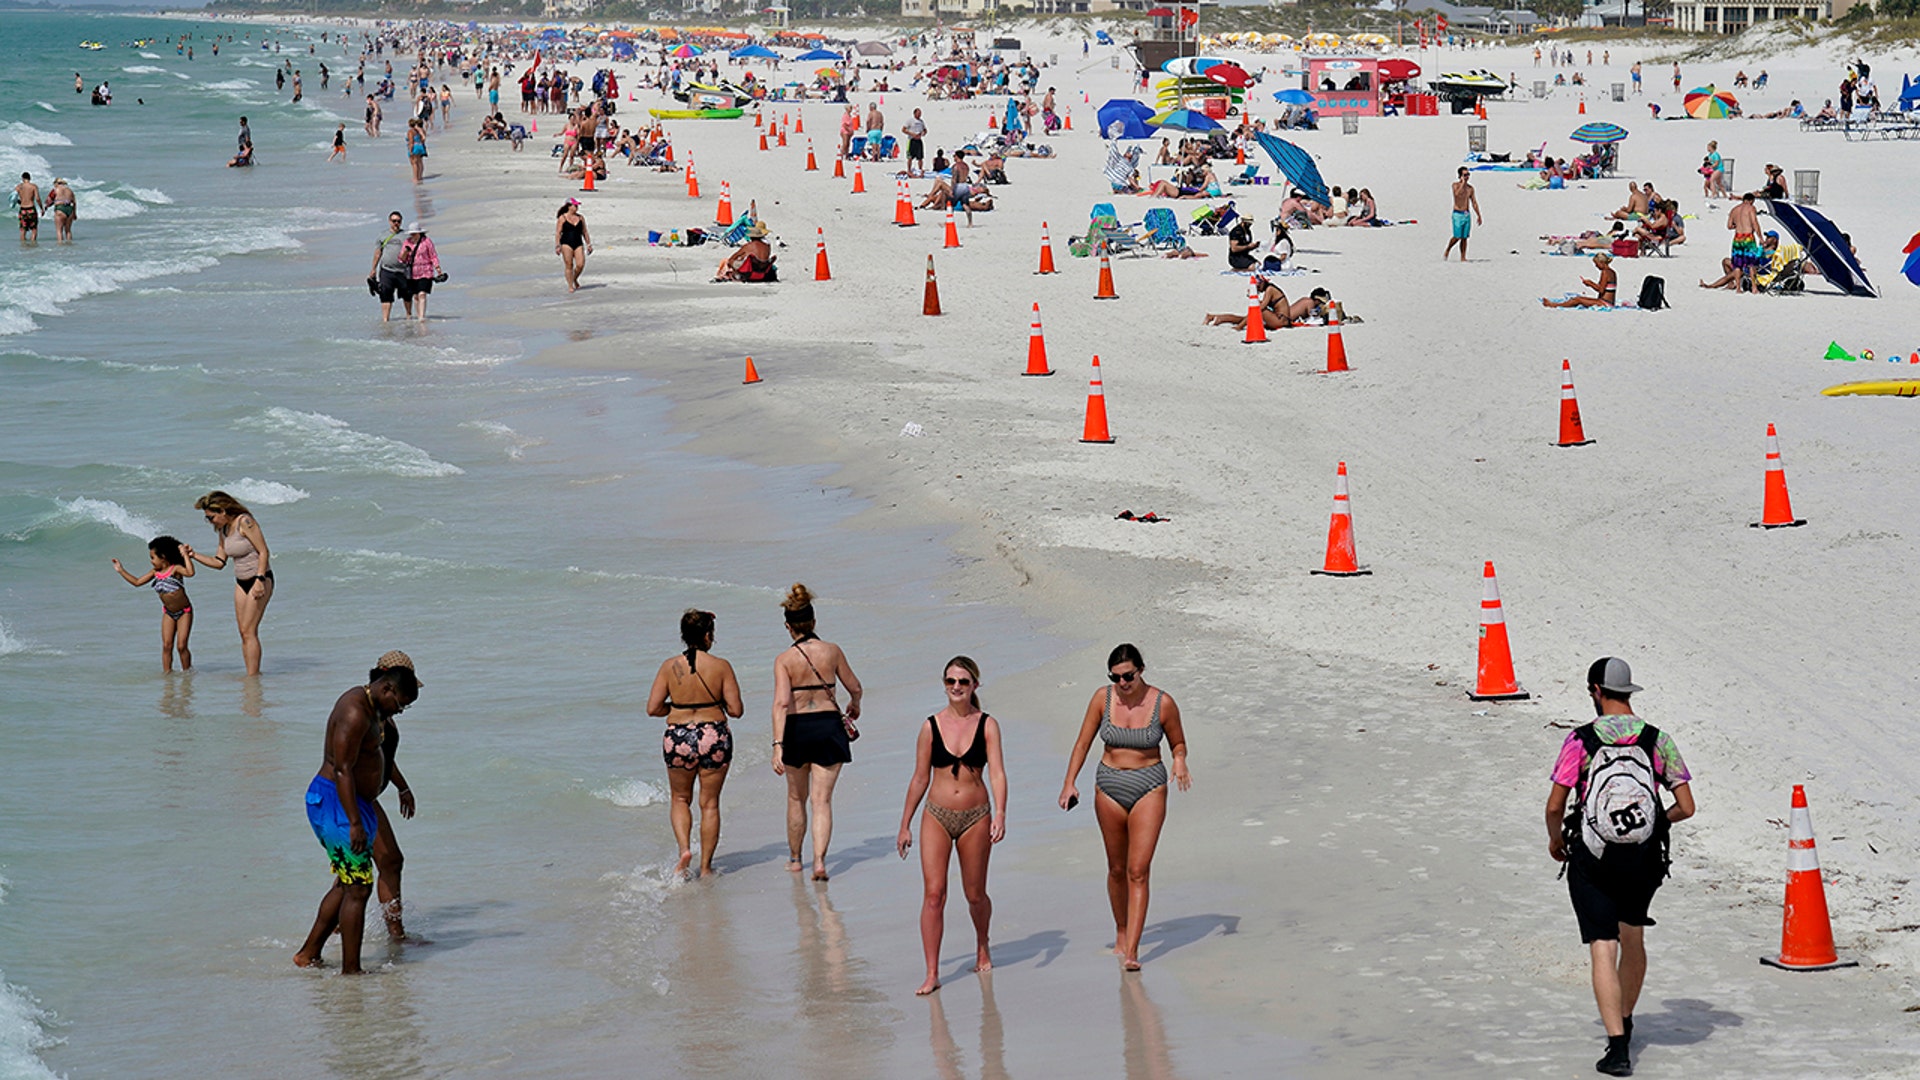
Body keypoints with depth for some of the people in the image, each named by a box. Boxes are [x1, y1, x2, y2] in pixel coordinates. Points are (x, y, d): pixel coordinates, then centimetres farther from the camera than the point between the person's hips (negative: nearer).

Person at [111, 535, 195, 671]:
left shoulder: (175, 569, -19)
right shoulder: (155, 572, 0)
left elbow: (190, 573, -39)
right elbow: (137, 582, 8)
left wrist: (185, 555, -36)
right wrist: (121, 571, 5)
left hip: (184, 612, -6)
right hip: (168, 613, 6)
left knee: (181, 646, -8)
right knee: (166, 646, -1)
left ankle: (187, 671, 7)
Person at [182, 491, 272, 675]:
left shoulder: (245, 522, -16)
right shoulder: (223, 529, 9)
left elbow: (264, 552, -17)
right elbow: (219, 562, 15)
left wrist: (259, 580, -23)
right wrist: (193, 555, 7)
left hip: (260, 578, -8)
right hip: (241, 582, 8)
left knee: (249, 631, -13)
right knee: (243, 633, 3)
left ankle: (253, 676, -13)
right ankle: (253, 674, 5)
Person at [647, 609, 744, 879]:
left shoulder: (669, 666, -3)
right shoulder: (721, 666, -7)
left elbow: (653, 709, -4)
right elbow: (736, 709, -7)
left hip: (678, 738, 1)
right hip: (714, 736, -1)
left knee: (681, 799, 21)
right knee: (710, 803, 12)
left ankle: (684, 849, 0)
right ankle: (706, 866, 14)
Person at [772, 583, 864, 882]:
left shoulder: (784, 659, -8)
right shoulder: (832, 651, -1)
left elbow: (781, 703, -18)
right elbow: (855, 688, 11)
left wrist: (778, 745, -21)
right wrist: (854, 707, 34)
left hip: (796, 728, -1)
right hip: (829, 725, 1)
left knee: (796, 798, 18)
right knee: (822, 800, 3)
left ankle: (795, 858, 31)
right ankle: (819, 861, -10)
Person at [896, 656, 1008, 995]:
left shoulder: (987, 725, -1)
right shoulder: (931, 727, 1)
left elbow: (997, 773, -10)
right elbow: (919, 779, 7)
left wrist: (1000, 814, -24)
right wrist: (905, 825, 10)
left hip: (976, 817, 0)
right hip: (937, 816, 0)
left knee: (975, 895, 12)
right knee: (934, 894, -10)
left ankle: (982, 947, 41)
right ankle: (932, 974, -8)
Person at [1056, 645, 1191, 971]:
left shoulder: (1162, 703, -9)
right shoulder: (1103, 699, -4)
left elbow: (1178, 742, 5)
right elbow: (1083, 742, 5)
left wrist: (1180, 760, -16)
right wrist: (1069, 782, -3)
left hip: (1149, 788, -3)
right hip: (1109, 787, 3)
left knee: (1138, 871, -10)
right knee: (1117, 868, 13)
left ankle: (1131, 951, -12)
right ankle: (1121, 933, 34)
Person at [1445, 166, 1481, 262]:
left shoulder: (1470, 188, 11)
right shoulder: (1456, 185, -4)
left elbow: (1474, 202, 16)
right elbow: (1457, 194, -27)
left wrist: (1478, 215, 12)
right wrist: (1463, 183, -21)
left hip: (1467, 215, 5)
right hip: (1458, 214, -5)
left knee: (1464, 238, 3)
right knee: (1457, 237, -9)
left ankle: (1463, 258, 7)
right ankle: (1447, 251, 13)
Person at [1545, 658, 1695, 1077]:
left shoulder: (1580, 740, -9)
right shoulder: (1658, 740, -2)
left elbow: (1555, 806, -10)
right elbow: (1686, 807, -2)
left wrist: (1555, 839, 11)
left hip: (1592, 859, -3)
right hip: (1644, 859, 3)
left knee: (1603, 950, -4)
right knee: (1632, 937, 25)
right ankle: (1625, 1020, 44)